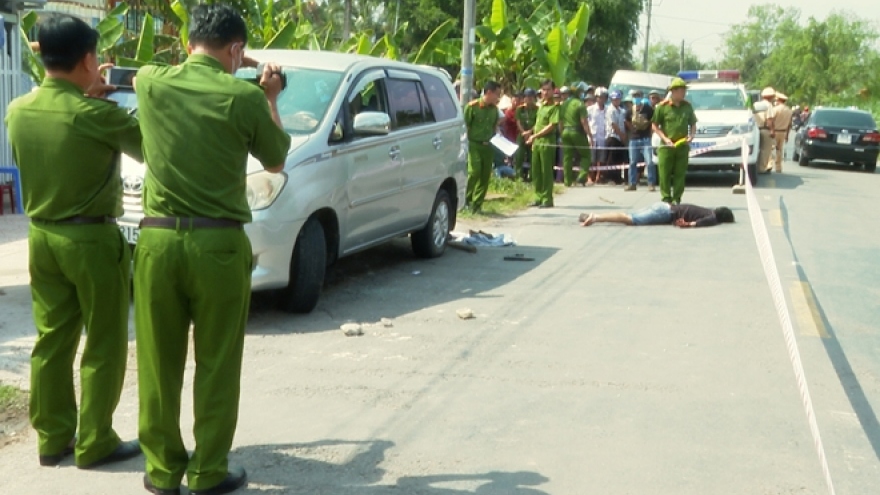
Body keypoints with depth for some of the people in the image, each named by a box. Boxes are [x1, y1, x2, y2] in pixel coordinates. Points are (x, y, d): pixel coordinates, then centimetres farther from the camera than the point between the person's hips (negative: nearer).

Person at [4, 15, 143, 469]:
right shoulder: (97, 115, -19)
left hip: (42, 236, 7)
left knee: (52, 340, 14)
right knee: (104, 345, 5)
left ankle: (52, 438, 22)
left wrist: (85, 95, 15)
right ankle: (95, 443, 12)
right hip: (92, 238, -6)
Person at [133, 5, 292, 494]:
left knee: (159, 361, 12)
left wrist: (225, 69, 33)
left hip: (158, 239, 3)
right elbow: (276, 162, 10)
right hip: (219, 243, -3)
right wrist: (270, 99, 20)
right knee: (217, 363, 8)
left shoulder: (152, 83, 3)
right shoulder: (244, 96, -6)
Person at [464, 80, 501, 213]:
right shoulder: (472, 106, -7)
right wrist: (466, 144, -12)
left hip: (488, 147, 6)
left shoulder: (494, 109, 11)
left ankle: (477, 204, 13)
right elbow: (464, 126, -7)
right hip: (474, 145, -6)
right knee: (474, 172, -18)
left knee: (485, 176, 4)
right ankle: (466, 200, -2)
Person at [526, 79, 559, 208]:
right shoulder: (541, 105, 16)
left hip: (547, 143, -7)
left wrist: (535, 136, -15)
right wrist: (534, 139, 13)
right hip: (537, 143, 7)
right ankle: (539, 197, 18)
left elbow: (551, 126, -15)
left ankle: (547, 199, 2)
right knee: (536, 171, 10)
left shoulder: (554, 107, -7)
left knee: (546, 172, -3)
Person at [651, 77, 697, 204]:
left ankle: (676, 198, 10)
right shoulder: (662, 106, -3)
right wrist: (665, 138, -11)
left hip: (683, 145, 3)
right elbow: (654, 125, -1)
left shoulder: (687, 106, 9)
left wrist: (691, 136, 0)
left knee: (680, 174, 4)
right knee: (664, 173, -4)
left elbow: (693, 124, 19)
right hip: (666, 146, -3)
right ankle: (666, 198, 2)